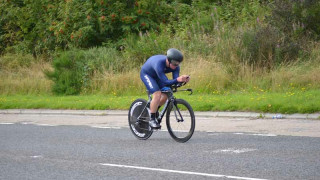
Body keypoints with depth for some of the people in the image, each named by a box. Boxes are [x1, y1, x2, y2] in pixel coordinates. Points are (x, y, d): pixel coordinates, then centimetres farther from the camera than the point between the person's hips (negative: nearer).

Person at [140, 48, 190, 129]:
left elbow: (175, 80, -26)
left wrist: (183, 79, -47)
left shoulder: (175, 66, -23)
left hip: (156, 75, 7)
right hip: (146, 74, -7)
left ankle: (154, 110, 21)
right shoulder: (159, 64, -42)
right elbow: (166, 82, -44)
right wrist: (177, 79, -60)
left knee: (166, 94, -5)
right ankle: (152, 119, -14)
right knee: (157, 94, -24)